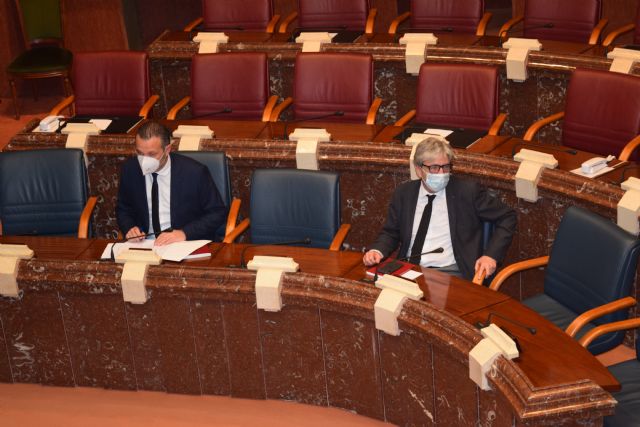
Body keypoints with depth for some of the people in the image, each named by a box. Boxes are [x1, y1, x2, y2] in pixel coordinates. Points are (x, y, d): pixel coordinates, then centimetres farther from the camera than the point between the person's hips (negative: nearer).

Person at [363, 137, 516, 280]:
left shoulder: (468, 191, 1)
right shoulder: (403, 194, 10)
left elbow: (507, 217, 8)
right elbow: (391, 232, 19)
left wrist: (491, 255, -5)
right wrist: (377, 250, -3)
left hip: (450, 272, -3)